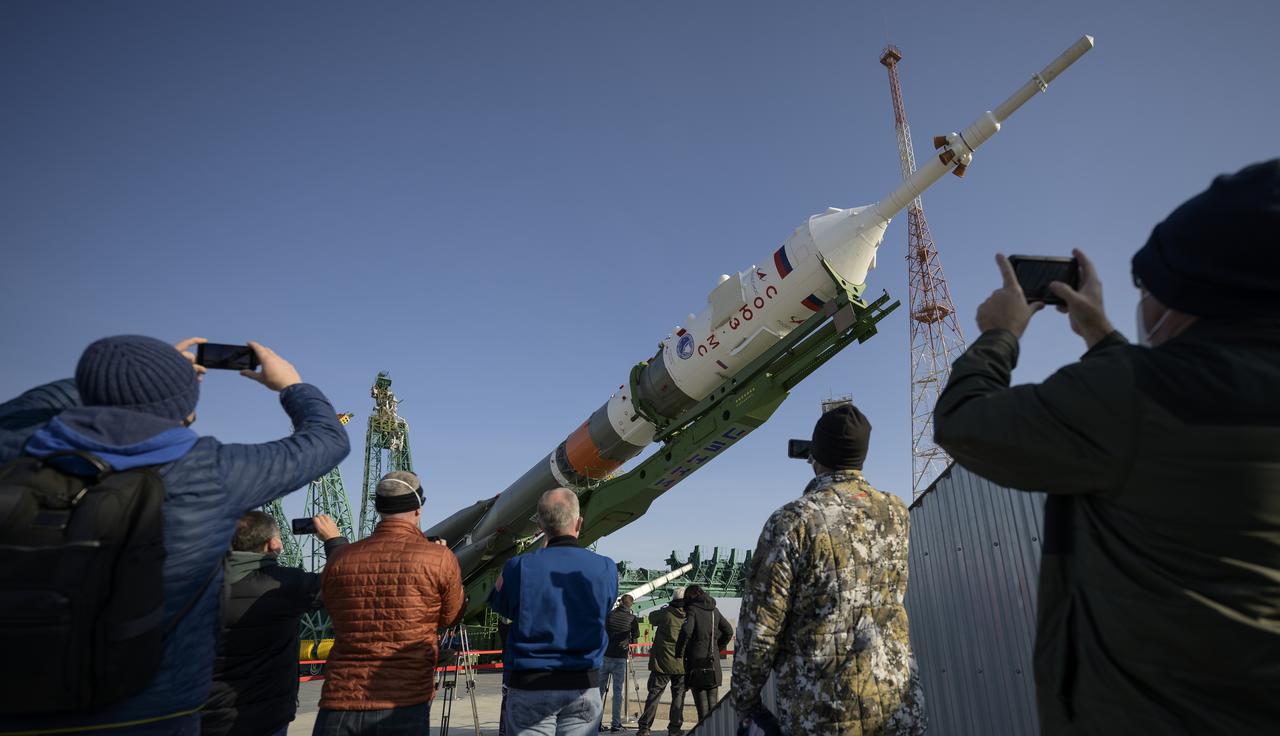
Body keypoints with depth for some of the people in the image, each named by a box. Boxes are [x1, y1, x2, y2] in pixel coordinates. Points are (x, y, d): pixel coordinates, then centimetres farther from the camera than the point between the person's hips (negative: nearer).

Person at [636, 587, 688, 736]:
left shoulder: (666, 613, -10)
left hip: (662, 662, -2)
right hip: (682, 664, 2)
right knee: (678, 695, 13)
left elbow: (651, 618, 8)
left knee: (654, 694, 5)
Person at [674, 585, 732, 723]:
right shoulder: (714, 610, 12)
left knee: (701, 699, 0)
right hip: (713, 661, 5)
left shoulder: (692, 609, -7)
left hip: (696, 660, -5)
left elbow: (686, 631, -22)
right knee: (713, 700, 13)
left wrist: (679, 652, -12)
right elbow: (729, 631, 16)